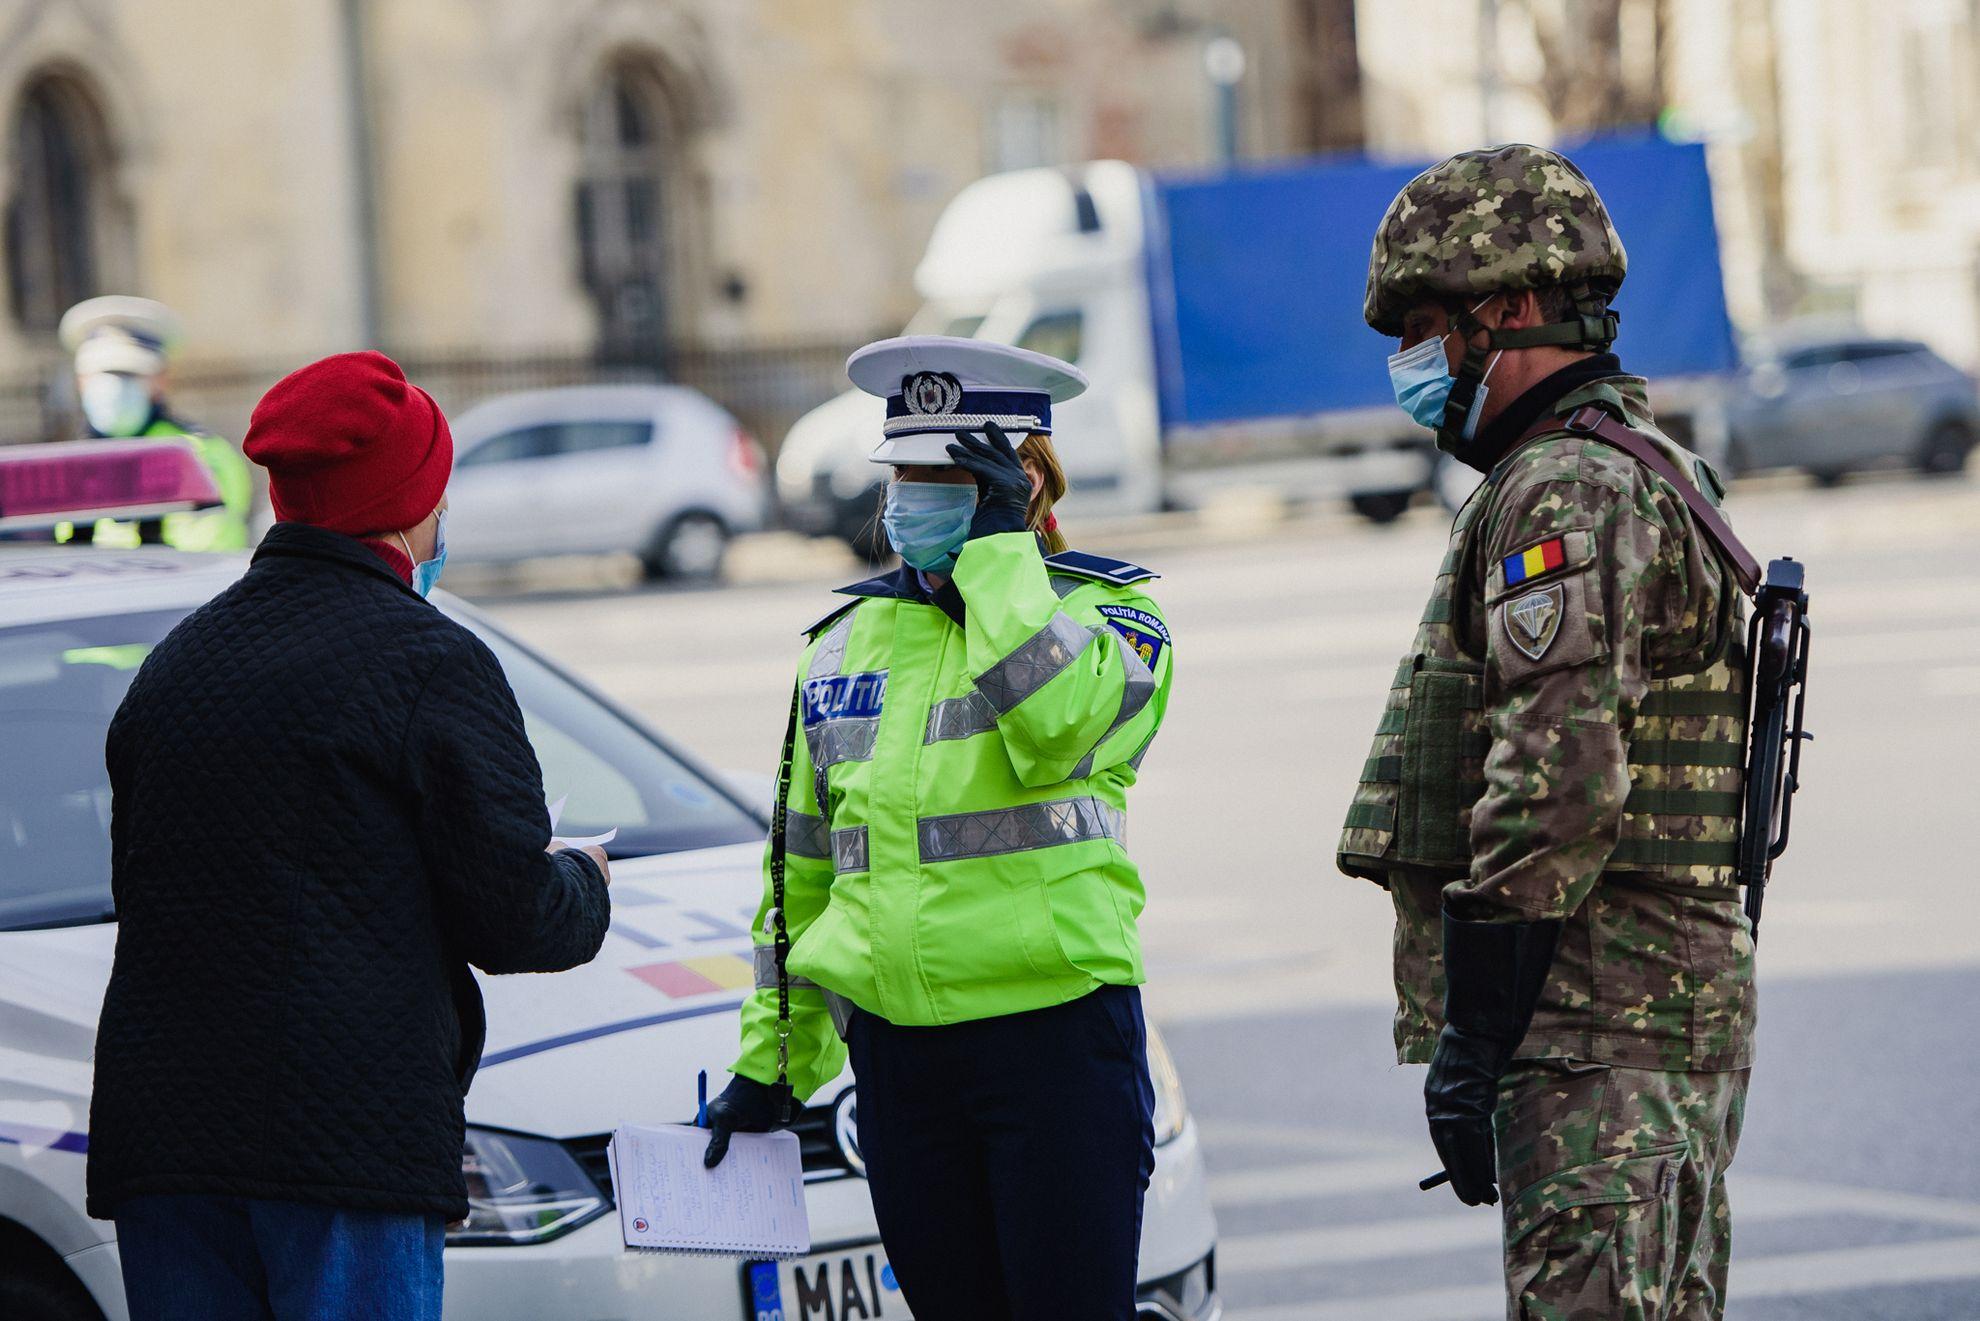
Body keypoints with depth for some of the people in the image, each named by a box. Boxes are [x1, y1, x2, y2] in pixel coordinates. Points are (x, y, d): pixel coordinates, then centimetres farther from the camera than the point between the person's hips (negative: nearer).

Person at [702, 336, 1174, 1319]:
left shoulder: (1103, 613, 1)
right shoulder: (844, 642, 14)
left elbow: (1060, 722, -24)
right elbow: (802, 872, 20)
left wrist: (997, 542, -15)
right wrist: (769, 1061, 17)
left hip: (1055, 1035, -4)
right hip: (895, 1046, 5)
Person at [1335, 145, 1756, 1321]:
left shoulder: (1569, 495, -13)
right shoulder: (1651, 473, 21)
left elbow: (1554, 788, -23)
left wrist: (1470, 1041, -21)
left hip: (1595, 1029, -11)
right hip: (1686, 1003, 11)